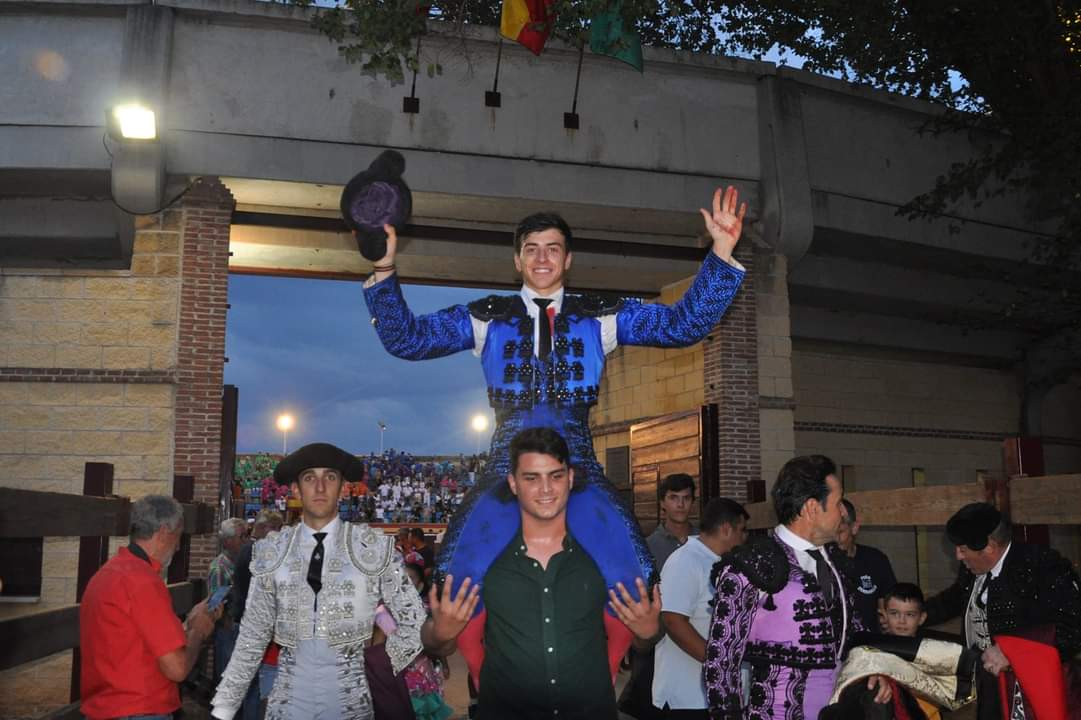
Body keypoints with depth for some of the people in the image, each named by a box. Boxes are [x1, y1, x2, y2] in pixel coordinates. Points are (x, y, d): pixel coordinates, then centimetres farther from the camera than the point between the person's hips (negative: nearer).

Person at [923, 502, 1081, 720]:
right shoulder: (973, 568, 2)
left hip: (1026, 686, -6)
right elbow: (954, 599, 21)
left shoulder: (1041, 565, -22)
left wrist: (1011, 650, -29)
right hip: (987, 681, 7)